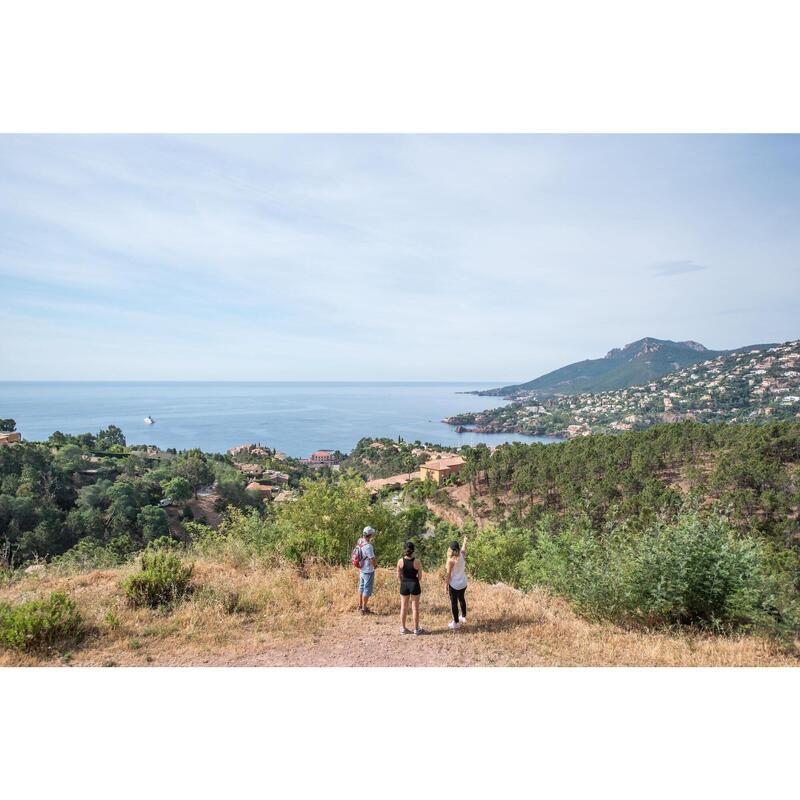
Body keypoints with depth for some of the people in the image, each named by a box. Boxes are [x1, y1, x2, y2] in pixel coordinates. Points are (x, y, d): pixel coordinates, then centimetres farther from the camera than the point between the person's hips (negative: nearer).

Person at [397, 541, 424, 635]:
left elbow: (398, 575, -1)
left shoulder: (400, 561, -11)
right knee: (415, 608, 10)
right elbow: (420, 577, -6)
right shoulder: (417, 562, -15)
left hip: (404, 585, 2)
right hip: (414, 585, -1)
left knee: (403, 607, 15)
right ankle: (416, 629, 20)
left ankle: (403, 628, 25)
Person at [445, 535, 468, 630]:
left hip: (454, 585, -6)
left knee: (454, 603, 9)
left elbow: (448, 575, -17)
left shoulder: (451, 560, -22)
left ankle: (456, 623, 19)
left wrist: (446, 586, -6)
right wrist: (465, 541, 34)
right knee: (462, 599, 27)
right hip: (463, 583, 6)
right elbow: (464, 548, 15)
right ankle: (463, 617, 44)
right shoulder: (462, 555, -8)